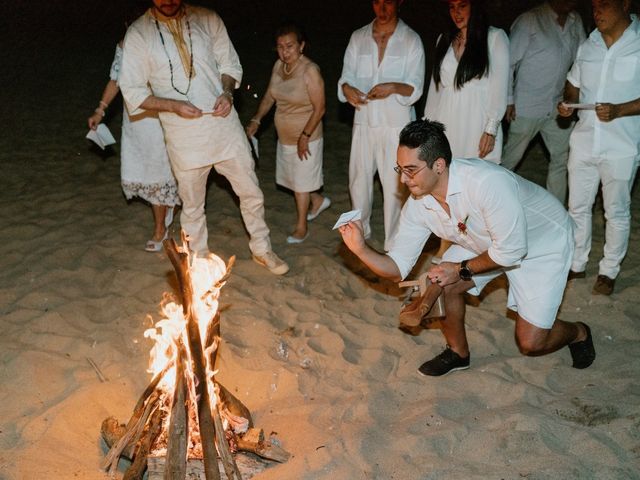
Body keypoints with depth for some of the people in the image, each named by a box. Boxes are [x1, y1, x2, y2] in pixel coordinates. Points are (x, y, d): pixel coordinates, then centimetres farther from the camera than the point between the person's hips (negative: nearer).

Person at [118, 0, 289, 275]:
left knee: (251, 192, 11)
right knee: (192, 205, 12)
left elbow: (230, 63, 10)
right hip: (184, 136, -2)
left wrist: (227, 92, -10)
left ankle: (262, 250, 32)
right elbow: (132, 91, -4)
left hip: (224, 125, 2)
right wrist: (173, 105, -18)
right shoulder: (138, 34, -5)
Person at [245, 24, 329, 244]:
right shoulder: (278, 66, -2)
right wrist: (256, 120, -3)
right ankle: (318, 200, 44)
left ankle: (301, 227, 21)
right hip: (284, 137, 7)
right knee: (291, 177, 19)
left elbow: (319, 109, -21)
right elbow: (269, 96, 8)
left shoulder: (310, 71, -23)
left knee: (301, 183, 5)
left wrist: (305, 137, -20)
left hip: (306, 138, -7)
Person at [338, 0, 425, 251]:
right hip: (364, 121, 4)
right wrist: (347, 88, -18)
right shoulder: (358, 37, 7)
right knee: (358, 180, 14)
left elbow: (415, 89, -7)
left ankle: (392, 244, 13)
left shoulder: (411, 40, -3)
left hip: (396, 124, -3)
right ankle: (360, 230, 36)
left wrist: (394, 87, -28)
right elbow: (346, 75, 5)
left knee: (394, 185, -1)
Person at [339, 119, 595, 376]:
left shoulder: (487, 183, -40)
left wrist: (462, 269, -20)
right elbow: (398, 268, -15)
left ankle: (577, 333, 26)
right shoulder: (417, 205, -18)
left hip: (543, 243, -6)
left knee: (531, 342, -10)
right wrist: (361, 249, -32)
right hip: (486, 244, 6)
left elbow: (511, 251, -31)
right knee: (441, 283, -13)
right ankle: (457, 352, 14)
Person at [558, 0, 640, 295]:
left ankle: (609, 271, 23)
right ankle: (576, 264, 28)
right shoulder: (587, 47, 7)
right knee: (577, 207, 13)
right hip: (584, 141, 5)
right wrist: (567, 103, -4)